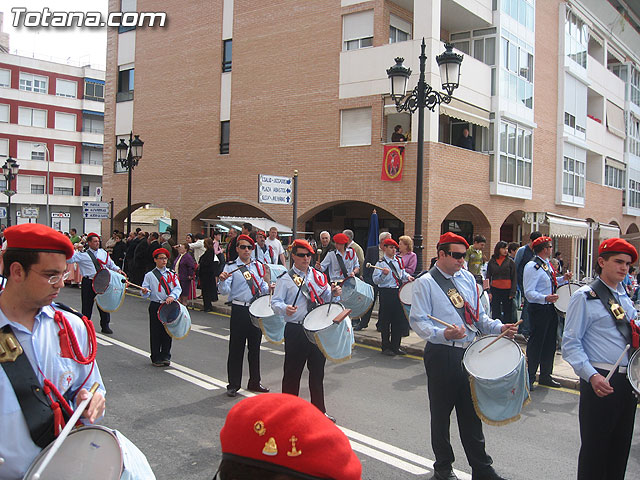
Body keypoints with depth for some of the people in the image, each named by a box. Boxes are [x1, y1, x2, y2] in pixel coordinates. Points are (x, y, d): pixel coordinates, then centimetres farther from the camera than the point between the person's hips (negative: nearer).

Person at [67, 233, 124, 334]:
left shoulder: (103, 253, 11)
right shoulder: (83, 254, -3)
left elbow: (111, 264, 20)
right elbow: (69, 259, -12)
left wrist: (118, 269, 3)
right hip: (88, 283, -3)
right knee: (87, 306, 5)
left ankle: (105, 326, 18)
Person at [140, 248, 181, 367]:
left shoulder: (172, 274, 10)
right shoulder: (149, 275, 4)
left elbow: (178, 288, 0)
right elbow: (146, 294, 0)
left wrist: (172, 296, -18)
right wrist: (145, 292, -23)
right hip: (155, 306, -2)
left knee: (167, 332, 7)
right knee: (155, 333, 1)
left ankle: (166, 357, 18)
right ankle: (156, 358, 11)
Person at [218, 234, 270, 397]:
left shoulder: (258, 266, 10)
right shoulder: (231, 267, -5)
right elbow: (224, 291, -13)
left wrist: (268, 288, -3)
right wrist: (223, 280, -34)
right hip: (239, 311, -4)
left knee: (255, 347, 13)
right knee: (236, 348, 2)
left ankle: (254, 382, 26)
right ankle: (233, 385, 13)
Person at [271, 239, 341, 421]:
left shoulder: (319, 276, 11)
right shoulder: (285, 279, -3)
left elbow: (327, 298, 14)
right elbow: (275, 302, -10)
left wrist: (335, 293, -8)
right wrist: (285, 308, -31)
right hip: (295, 330, -4)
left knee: (318, 371, 12)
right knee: (293, 372, 4)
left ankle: (319, 411, 25)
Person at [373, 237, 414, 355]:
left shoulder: (398, 261, 11)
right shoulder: (380, 263, -7)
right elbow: (375, 280, -12)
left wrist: (407, 276, 7)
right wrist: (383, 274, -29)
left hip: (398, 292, 6)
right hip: (386, 293, -6)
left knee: (399, 320, 8)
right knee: (385, 321, 1)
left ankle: (395, 346, 20)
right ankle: (386, 347, 13)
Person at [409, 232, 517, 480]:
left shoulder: (467, 278, 10)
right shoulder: (425, 283, -8)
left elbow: (478, 315, 16)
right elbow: (418, 321, -13)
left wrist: (499, 327, -1)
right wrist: (443, 334, -29)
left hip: (469, 351, 5)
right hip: (441, 354, -5)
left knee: (471, 412, 14)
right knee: (441, 412, 10)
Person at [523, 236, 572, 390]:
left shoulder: (547, 264, 13)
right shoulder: (532, 267, -16)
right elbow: (529, 293, -22)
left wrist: (563, 279, 11)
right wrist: (545, 298, -36)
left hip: (551, 308, 9)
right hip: (538, 309, -9)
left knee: (550, 343, 15)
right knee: (536, 343, -2)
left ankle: (545, 376, 28)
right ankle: (529, 379, 9)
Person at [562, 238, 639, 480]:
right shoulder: (585, 297, -7)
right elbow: (570, 344, -12)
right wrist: (591, 376, -25)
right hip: (600, 382, -7)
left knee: (620, 448, 15)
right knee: (595, 449, 1)